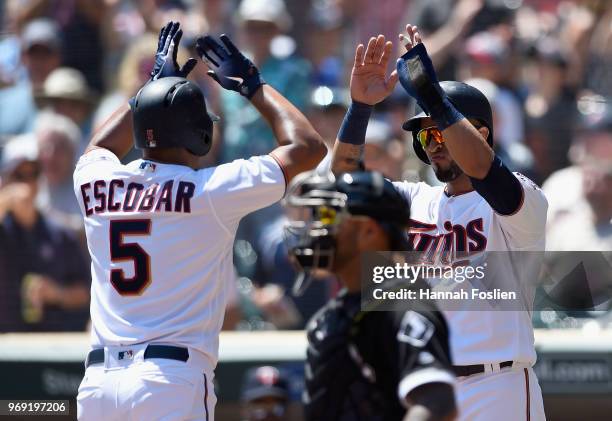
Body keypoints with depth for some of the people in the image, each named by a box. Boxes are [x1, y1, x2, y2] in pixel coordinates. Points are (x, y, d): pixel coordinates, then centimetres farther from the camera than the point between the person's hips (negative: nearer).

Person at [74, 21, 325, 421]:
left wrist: (157, 84, 42)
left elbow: (100, 147, 38)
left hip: (97, 382, 5)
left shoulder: (94, 183, 10)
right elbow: (307, 147, 8)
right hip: (173, 383, -5)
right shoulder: (210, 190, -3)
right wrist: (252, 83, 18)